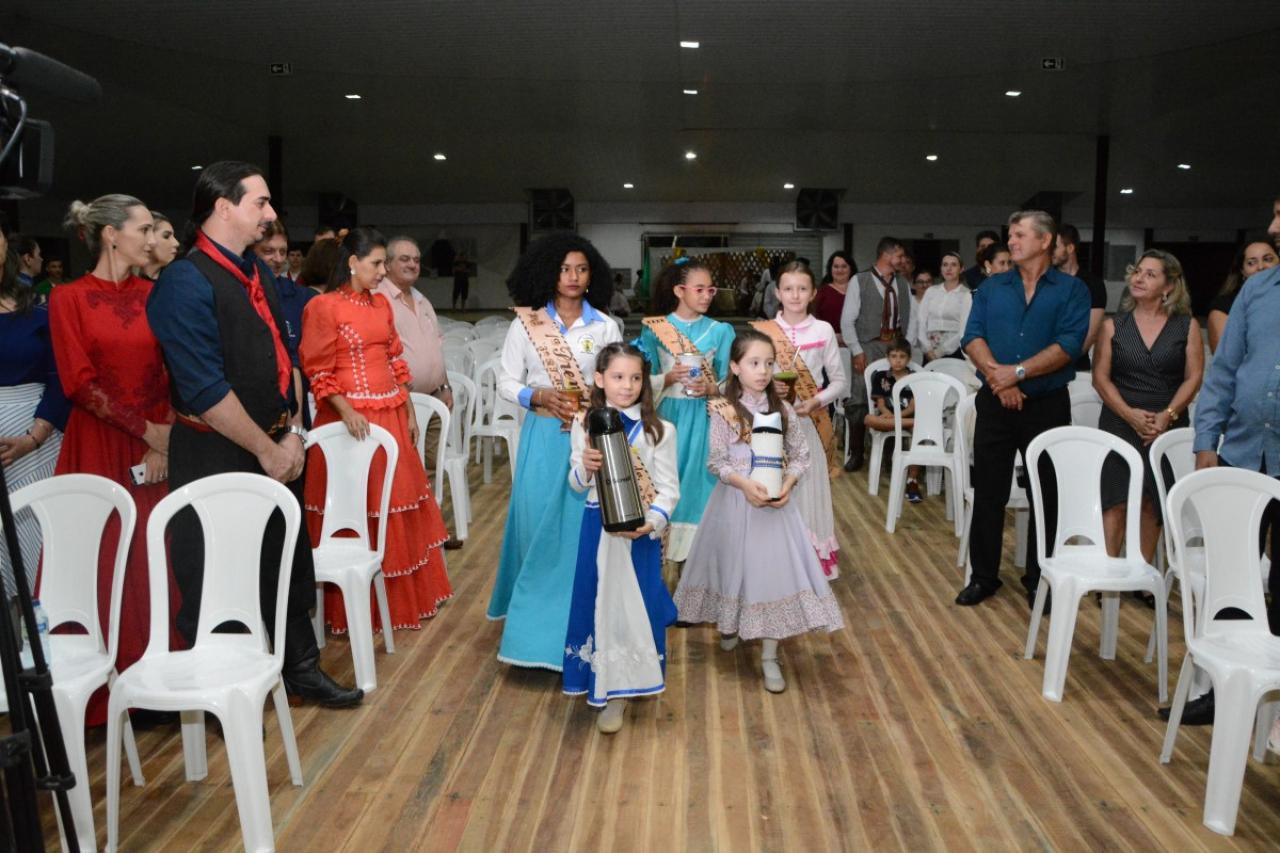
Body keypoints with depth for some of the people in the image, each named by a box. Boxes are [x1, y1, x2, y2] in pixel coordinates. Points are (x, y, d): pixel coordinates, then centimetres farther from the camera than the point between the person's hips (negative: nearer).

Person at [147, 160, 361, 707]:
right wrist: (268, 451, -15)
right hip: (216, 457, -8)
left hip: (274, 451, 8)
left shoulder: (256, 273, 10)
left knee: (289, 564, 18)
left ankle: (301, 669, 35)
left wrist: (292, 433, 2)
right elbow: (205, 390, -21)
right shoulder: (186, 282, -17)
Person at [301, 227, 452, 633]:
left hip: (391, 414, 7)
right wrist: (347, 412, -24)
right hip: (351, 417, -7)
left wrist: (410, 413, 13)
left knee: (397, 502, 15)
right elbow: (319, 373, -12)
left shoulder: (381, 304, 11)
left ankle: (403, 594, 31)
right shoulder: (323, 307, -10)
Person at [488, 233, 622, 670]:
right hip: (543, 437, 0)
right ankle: (537, 619, 19)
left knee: (583, 527, 1)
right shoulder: (526, 323, 3)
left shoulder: (605, 326, 4)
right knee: (539, 527, 3)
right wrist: (540, 397, -13)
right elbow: (506, 382, 4)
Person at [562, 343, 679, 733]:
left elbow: (668, 488, -4)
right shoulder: (584, 425, 2)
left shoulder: (659, 430, -4)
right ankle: (605, 685, 25)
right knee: (600, 602, 8)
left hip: (640, 531, -2)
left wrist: (652, 522, -21)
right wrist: (585, 467, -16)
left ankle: (618, 690, 18)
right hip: (598, 529, 2)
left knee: (635, 604, 3)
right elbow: (576, 484, 6)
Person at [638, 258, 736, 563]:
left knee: (700, 479, -1)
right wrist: (668, 379, -15)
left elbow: (730, 381, 4)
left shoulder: (721, 331, 5)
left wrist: (710, 388, -15)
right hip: (668, 416, 0)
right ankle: (669, 544, 10)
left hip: (705, 419, 0)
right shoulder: (653, 329, 2)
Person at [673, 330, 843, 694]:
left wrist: (788, 484, -14)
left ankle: (769, 657, 7)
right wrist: (745, 483, -23)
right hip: (735, 500, -1)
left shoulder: (783, 410, 1)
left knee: (773, 569, -2)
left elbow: (800, 455, 4)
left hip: (774, 502, 1)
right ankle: (729, 625, 43)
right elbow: (716, 462, -8)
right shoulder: (725, 412, -7)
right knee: (734, 565, 13)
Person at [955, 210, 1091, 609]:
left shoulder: (1071, 289, 1)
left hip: (1048, 406, -2)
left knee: (1047, 497, 7)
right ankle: (983, 576, 18)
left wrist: (1018, 372, -18)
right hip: (995, 403, 2)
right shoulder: (991, 288, 10)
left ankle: (1040, 580, 21)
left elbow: (1068, 345, -12)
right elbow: (973, 338, -2)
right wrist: (997, 375, -17)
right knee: (988, 493, 6)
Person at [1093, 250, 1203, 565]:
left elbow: (1194, 377, 0)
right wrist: (1131, 414, -12)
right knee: (1115, 501, -7)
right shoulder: (1113, 325, 6)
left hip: (1168, 427, 0)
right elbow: (1100, 377, 0)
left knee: (1152, 503, 2)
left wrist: (1167, 415, -12)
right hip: (1119, 424, 0)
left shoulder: (1187, 326, 5)